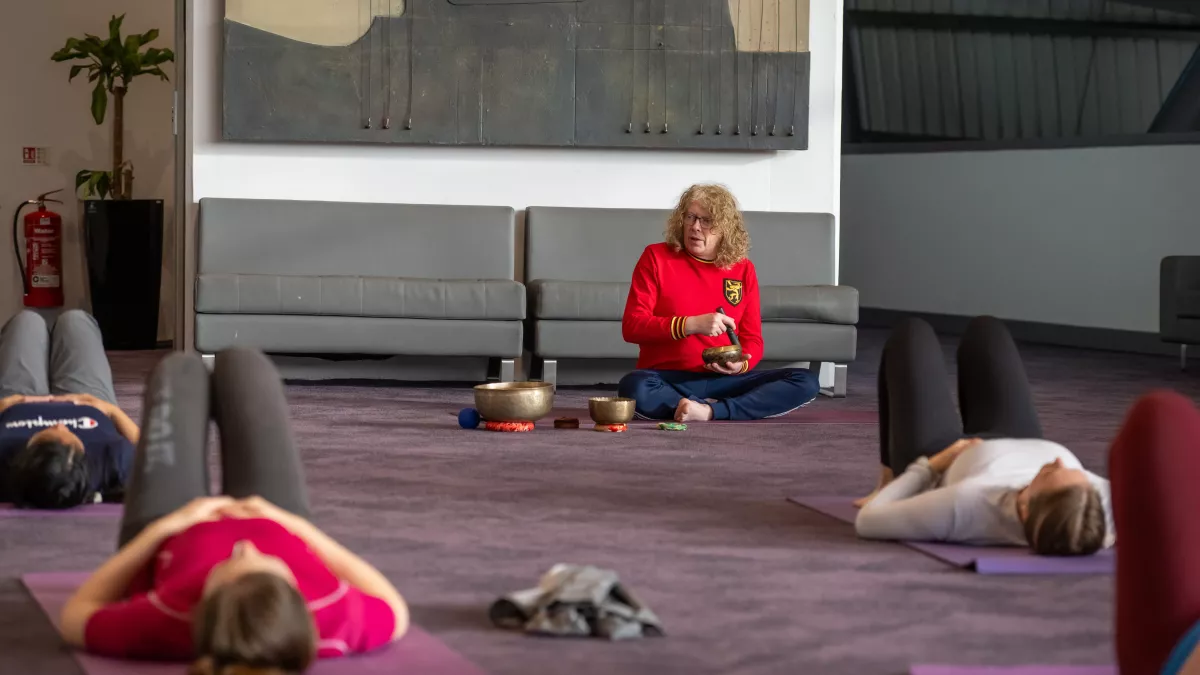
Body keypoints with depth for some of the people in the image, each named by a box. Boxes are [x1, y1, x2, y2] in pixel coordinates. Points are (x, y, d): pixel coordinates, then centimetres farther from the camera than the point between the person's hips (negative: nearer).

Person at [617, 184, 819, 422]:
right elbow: (631, 326, -7)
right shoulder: (656, 258, 1)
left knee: (805, 382, -17)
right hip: (668, 379, -3)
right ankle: (746, 408, -24)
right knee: (634, 388, -39)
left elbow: (752, 339, 10)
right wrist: (692, 324, -20)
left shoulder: (742, 269, 8)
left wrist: (742, 364, -15)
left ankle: (709, 411, -27)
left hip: (722, 380, 3)